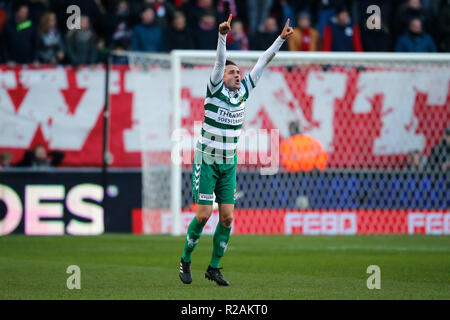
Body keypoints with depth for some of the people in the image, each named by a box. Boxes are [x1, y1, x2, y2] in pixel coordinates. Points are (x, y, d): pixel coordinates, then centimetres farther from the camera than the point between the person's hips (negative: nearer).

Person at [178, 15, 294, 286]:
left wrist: (281, 39, -1)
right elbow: (220, 62, -24)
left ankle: (214, 268, 11)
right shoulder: (215, 91, -9)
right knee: (203, 215, -8)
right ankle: (186, 261, 12)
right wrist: (223, 35, -38)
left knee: (227, 217, -1)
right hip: (206, 162, -5)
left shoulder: (243, 92, 3)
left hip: (228, 164, 5)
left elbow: (262, 63, 4)